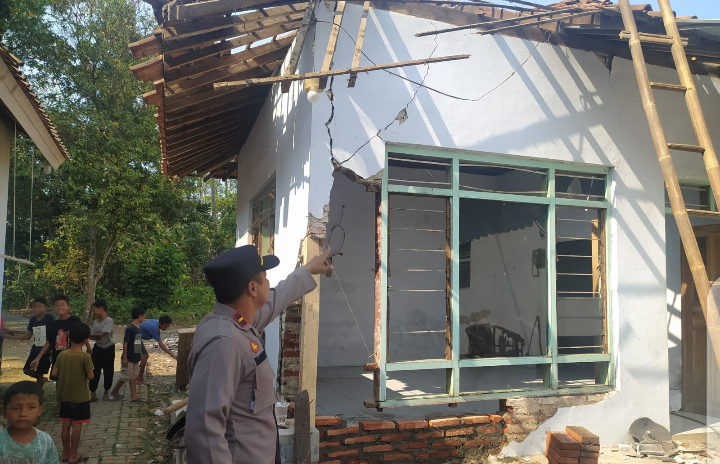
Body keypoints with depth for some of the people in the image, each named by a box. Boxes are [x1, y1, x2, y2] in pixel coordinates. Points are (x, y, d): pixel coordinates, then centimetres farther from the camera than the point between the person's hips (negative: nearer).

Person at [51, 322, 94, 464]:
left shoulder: (62, 355, -3)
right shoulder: (85, 356, -18)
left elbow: (54, 373, 1)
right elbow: (90, 376, -14)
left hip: (64, 396, 5)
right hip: (80, 397, -5)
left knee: (66, 424, 14)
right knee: (77, 425, 5)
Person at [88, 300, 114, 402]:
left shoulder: (109, 320, -15)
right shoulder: (95, 322, 5)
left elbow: (101, 334, -21)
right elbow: (94, 336, 2)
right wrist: (96, 338, -20)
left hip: (108, 349, -5)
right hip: (97, 349, 5)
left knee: (108, 371, 5)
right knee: (94, 371, 1)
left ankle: (106, 391, 23)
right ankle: (92, 393, 6)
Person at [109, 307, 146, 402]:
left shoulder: (138, 328, 7)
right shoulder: (129, 329, -19)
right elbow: (125, 343, -18)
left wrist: (141, 354, 18)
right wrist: (124, 358, -17)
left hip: (136, 358, 8)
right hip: (129, 358, -8)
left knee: (133, 377, 10)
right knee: (126, 377, 1)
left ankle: (133, 396, 14)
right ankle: (114, 392, 20)